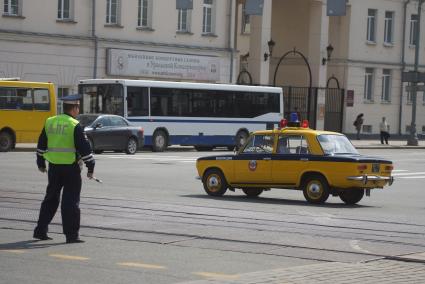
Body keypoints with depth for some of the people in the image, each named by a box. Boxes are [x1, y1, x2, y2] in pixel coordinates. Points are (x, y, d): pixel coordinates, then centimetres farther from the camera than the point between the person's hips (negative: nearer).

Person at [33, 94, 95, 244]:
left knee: (51, 199, 16)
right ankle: (71, 234, -1)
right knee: (71, 201, -1)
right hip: (71, 168, -6)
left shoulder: (49, 122, 7)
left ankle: (40, 230, 18)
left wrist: (41, 162, 25)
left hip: (54, 167, 6)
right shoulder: (75, 126, -12)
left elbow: (41, 144, 14)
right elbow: (84, 148, -13)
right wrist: (90, 166, -5)